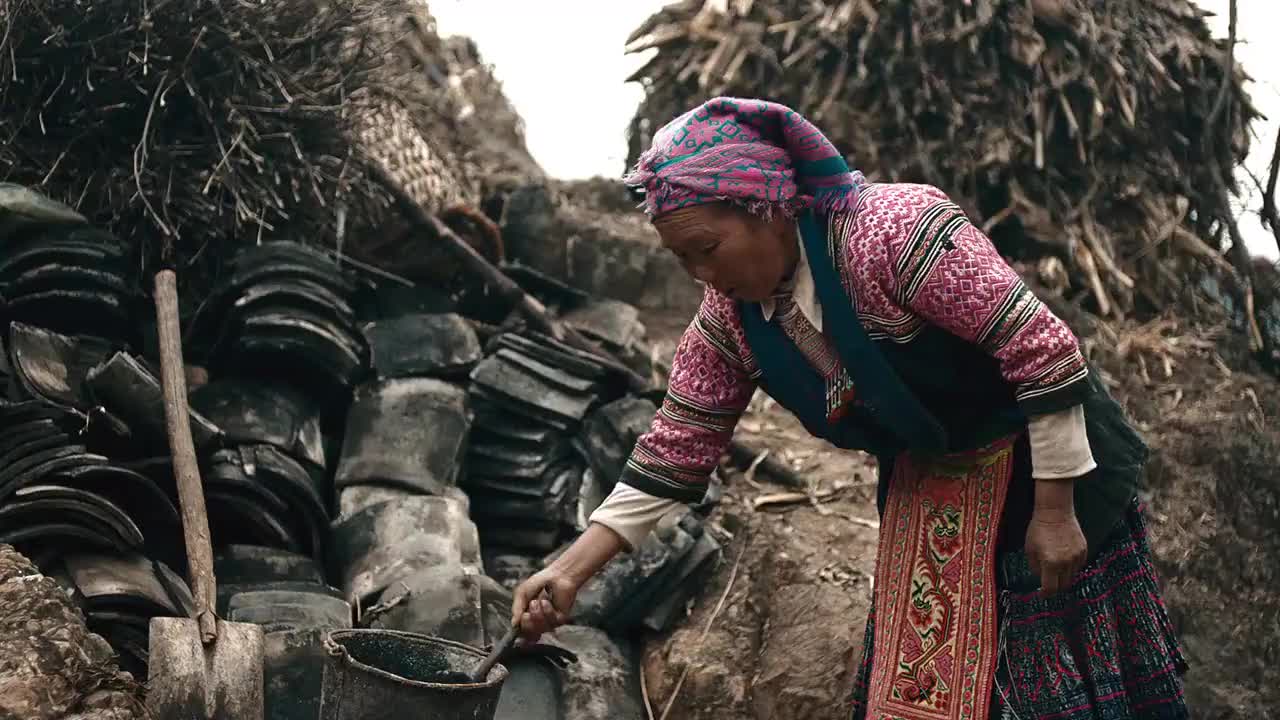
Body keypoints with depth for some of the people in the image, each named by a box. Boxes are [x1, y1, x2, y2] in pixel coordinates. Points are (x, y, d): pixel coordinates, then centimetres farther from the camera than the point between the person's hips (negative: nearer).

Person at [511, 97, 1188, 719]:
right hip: (923, 484, 6)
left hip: (1040, 459, -6)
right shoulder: (726, 320, -8)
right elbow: (671, 457, -1)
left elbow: (1042, 350, -27)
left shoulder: (893, 229, -30)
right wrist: (570, 570, -8)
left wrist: (1055, 512, -23)